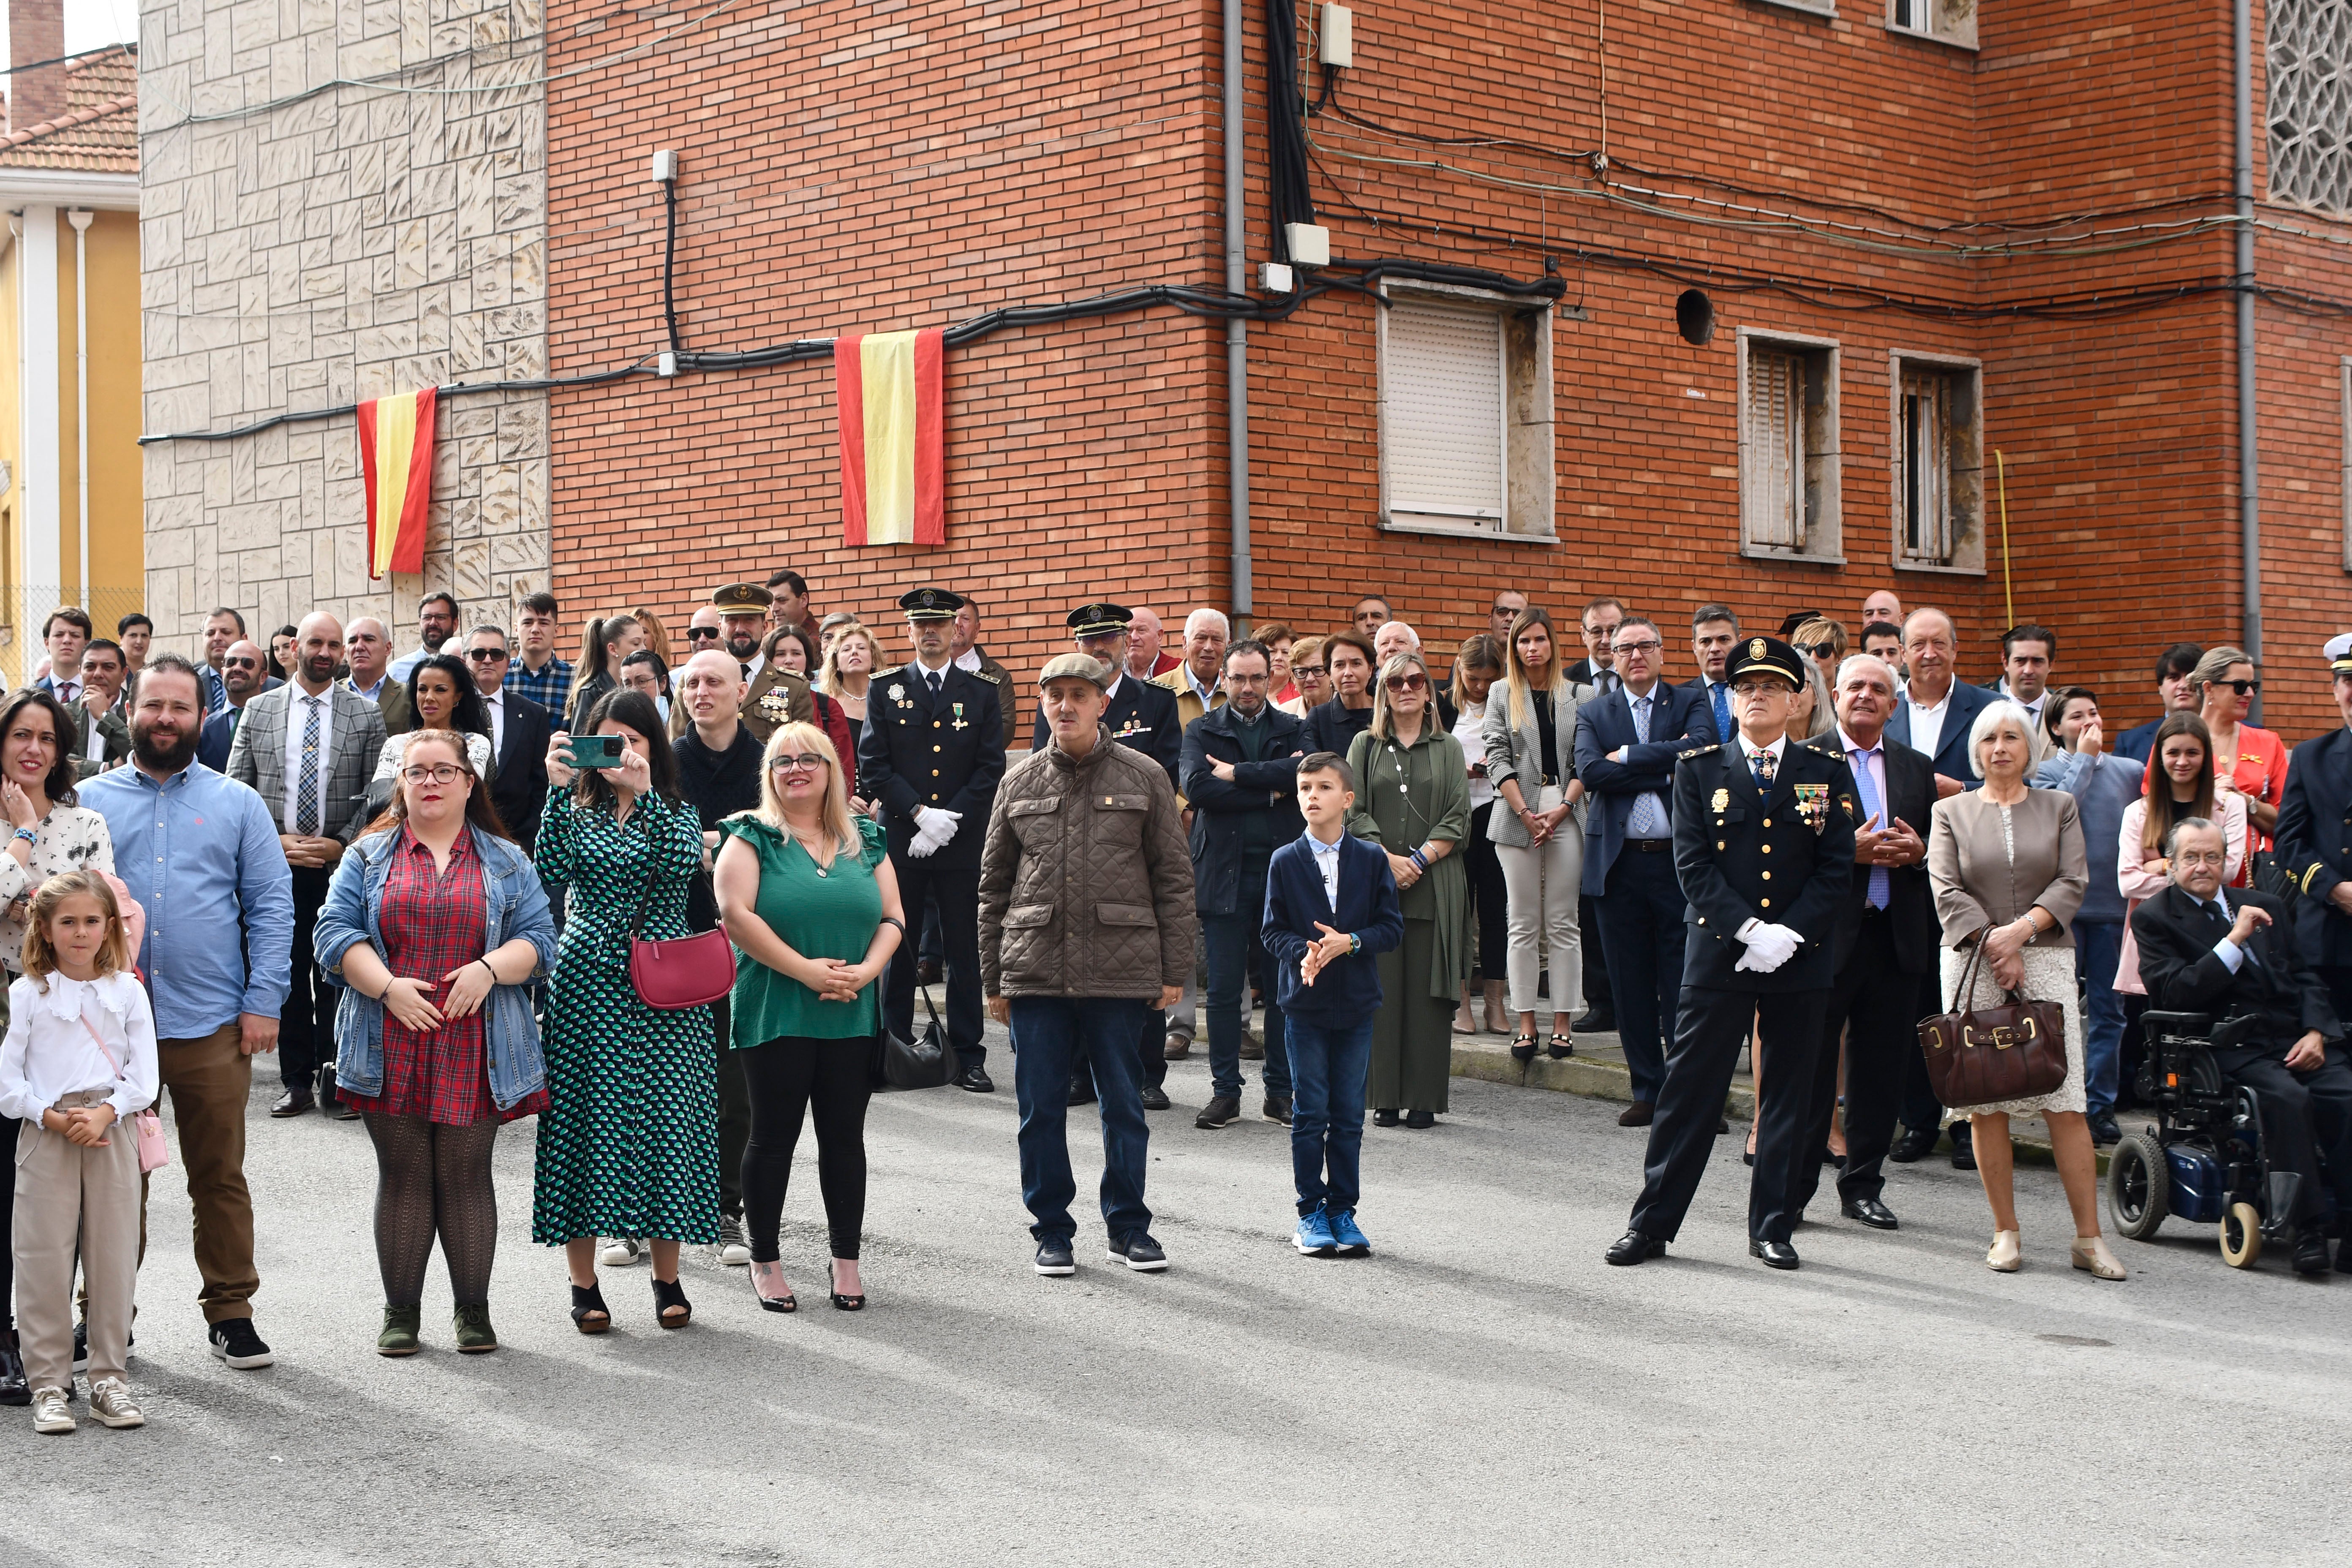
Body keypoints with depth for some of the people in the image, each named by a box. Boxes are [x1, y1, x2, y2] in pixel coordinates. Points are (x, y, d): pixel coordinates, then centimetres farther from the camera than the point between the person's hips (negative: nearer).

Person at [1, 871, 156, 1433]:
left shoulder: (127, 991, 4)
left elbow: (144, 1075, 2)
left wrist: (105, 1112, -14)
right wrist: (54, 1118, -14)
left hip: (112, 1133, 2)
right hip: (45, 1135, -1)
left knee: (114, 1258, 4)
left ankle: (108, 1378, 14)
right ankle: (49, 1385, 7)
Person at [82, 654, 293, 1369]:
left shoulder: (237, 805, 8)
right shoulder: (89, 801, 9)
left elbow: (272, 907, 5)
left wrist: (263, 1003, -3)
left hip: (211, 1025, 0)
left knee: (220, 1177, 5)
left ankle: (231, 1312, 14)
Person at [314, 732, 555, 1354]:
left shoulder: (507, 863, 11)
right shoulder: (369, 857, 10)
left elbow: (539, 939, 4)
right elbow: (336, 931, 1)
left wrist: (490, 969, -15)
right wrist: (387, 986, -13)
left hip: (473, 1051, 0)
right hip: (391, 1051, 0)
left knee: (465, 1176, 2)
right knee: (402, 1177, 3)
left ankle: (473, 1311, 13)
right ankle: (400, 1313, 13)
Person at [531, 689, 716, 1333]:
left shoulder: (674, 809, 8)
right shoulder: (575, 807, 9)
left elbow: (684, 862, -15)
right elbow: (550, 871, -11)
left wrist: (644, 791, -19)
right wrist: (558, 790, -15)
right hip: (587, 981, 0)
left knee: (664, 1113, 0)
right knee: (582, 1114, -1)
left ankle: (667, 1279, 12)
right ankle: (584, 1282, 9)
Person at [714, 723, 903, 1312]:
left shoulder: (866, 840, 11)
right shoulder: (752, 837, -1)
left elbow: (893, 917, 8)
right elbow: (736, 912, -12)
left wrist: (866, 970, -10)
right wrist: (806, 970, -16)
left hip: (853, 1016, 3)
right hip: (775, 1014, -3)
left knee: (845, 1135, 8)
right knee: (773, 1135, 3)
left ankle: (846, 1260, 17)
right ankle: (765, 1261, 14)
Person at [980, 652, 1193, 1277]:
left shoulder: (1144, 778, 3)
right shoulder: (1020, 782, 8)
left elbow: (1174, 879, 3)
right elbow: (994, 885, 11)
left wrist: (1174, 971, -2)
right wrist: (994, 979, 8)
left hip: (1120, 970, -1)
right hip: (1035, 970, 2)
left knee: (1123, 1104, 6)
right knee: (1041, 1109, 5)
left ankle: (1129, 1226, 19)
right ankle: (1052, 1231, 17)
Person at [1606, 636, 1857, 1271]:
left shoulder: (1828, 774, 5)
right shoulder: (1699, 770, 4)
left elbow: (1837, 868, 0)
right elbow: (1693, 864, -3)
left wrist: (1787, 935, -12)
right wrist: (1749, 930, -14)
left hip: (1802, 959, 1)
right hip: (1718, 957, -1)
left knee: (1789, 1097, 7)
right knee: (1689, 1093, 1)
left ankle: (1772, 1228, 17)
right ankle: (1652, 1224, 8)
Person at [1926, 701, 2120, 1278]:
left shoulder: (2059, 807, 12)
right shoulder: (1951, 812, 10)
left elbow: (2072, 883, 2)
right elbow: (1947, 891, 0)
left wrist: (2022, 929, -12)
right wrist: (1994, 943, -11)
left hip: (2046, 957, 0)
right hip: (1973, 961, 0)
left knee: (2066, 1102, -6)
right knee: (1985, 1101, -1)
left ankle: (2089, 1237, -3)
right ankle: (2005, 1232, 7)